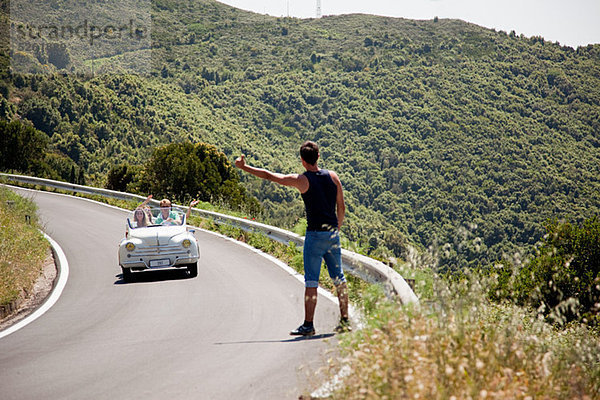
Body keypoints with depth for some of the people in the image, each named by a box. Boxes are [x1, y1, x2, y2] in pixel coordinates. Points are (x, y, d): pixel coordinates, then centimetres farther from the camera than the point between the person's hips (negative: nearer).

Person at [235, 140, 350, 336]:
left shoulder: (302, 180, -9)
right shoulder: (333, 176, 4)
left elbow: (268, 176, -5)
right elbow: (341, 207, 10)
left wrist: (244, 167, 6)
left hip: (315, 234, -5)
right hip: (333, 233, 5)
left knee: (311, 281, -2)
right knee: (339, 278, 11)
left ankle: (308, 325, -2)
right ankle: (345, 321, 13)